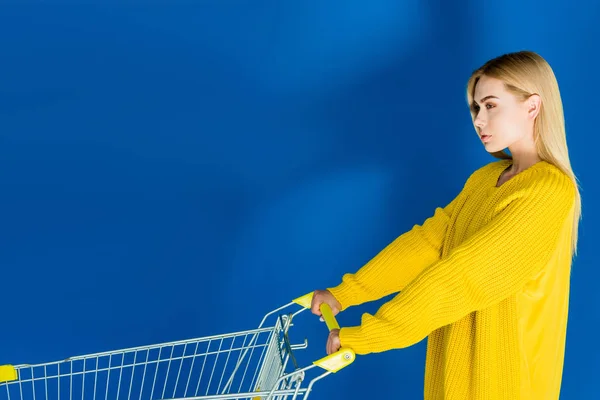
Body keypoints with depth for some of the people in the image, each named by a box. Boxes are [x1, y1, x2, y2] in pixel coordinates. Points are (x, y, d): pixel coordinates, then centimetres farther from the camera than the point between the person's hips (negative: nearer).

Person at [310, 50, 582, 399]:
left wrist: (368, 335, -26)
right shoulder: (484, 178, 7)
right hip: (454, 361, 6)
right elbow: (427, 240, 0)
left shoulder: (549, 191, -20)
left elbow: (465, 273, -26)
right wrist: (344, 293, -8)